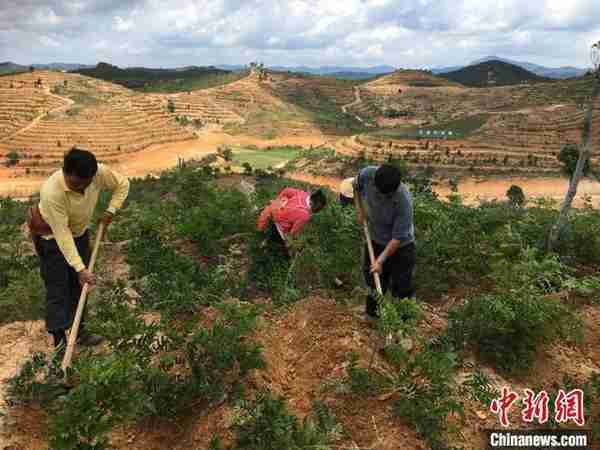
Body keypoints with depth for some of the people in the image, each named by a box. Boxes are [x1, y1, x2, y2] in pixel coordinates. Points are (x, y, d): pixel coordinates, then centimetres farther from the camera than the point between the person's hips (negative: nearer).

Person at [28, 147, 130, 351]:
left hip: (80, 232, 5)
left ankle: (79, 331, 28)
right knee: (57, 290, -1)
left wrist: (111, 210, -16)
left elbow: (122, 184, -5)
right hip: (52, 237, -5)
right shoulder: (51, 191, -39)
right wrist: (80, 268, -35)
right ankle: (59, 340, 10)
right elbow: (62, 234, -35)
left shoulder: (100, 172, -27)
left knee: (79, 285, 13)